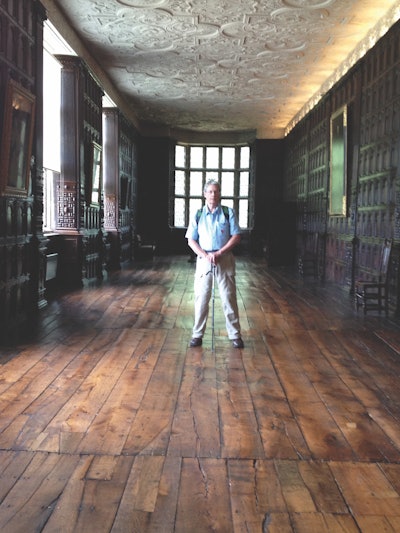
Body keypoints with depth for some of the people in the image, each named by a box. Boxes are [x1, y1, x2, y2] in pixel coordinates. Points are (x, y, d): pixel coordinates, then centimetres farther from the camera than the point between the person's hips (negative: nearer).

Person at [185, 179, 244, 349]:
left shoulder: (228, 213, 3)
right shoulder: (198, 215, 7)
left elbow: (236, 236, -3)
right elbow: (191, 240, 3)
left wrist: (219, 253, -13)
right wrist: (206, 255, -12)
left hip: (225, 260, -1)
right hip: (203, 260, 1)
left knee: (229, 297, 2)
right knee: (201, 297, 4)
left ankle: (235, 335, 10)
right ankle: (198, 334, 13)